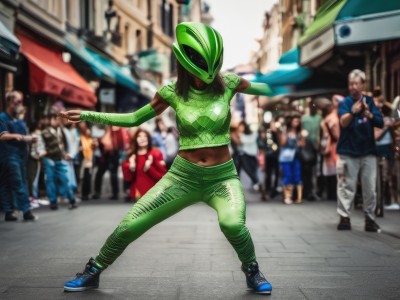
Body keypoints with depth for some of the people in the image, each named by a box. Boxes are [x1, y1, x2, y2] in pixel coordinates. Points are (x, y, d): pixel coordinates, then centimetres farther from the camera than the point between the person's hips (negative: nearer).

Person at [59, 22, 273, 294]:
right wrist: (87, 115, 1)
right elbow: (133, 119, 7)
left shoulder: (227, 83, -6)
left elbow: (264, 88, 14)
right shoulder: (173, 92, -4)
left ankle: (252, 272, -1)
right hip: (183, 176, 1)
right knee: (130, 225, -4)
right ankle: (93, 272, 23)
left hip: (222, 176, -1)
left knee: (233, 224, -33)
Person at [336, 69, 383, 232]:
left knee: (370, 188, 4)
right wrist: (353, 112, -35)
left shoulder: (369, 101, 7)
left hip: (368, 151, 3)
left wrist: (369, 115, -19)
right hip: (348, 151, -3)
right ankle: (344, 218, 2)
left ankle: (370, 219, 11)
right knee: (346, 186, -2)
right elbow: (343, 122, -16)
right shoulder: (345, 102, -1)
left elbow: (381, 122, 0)